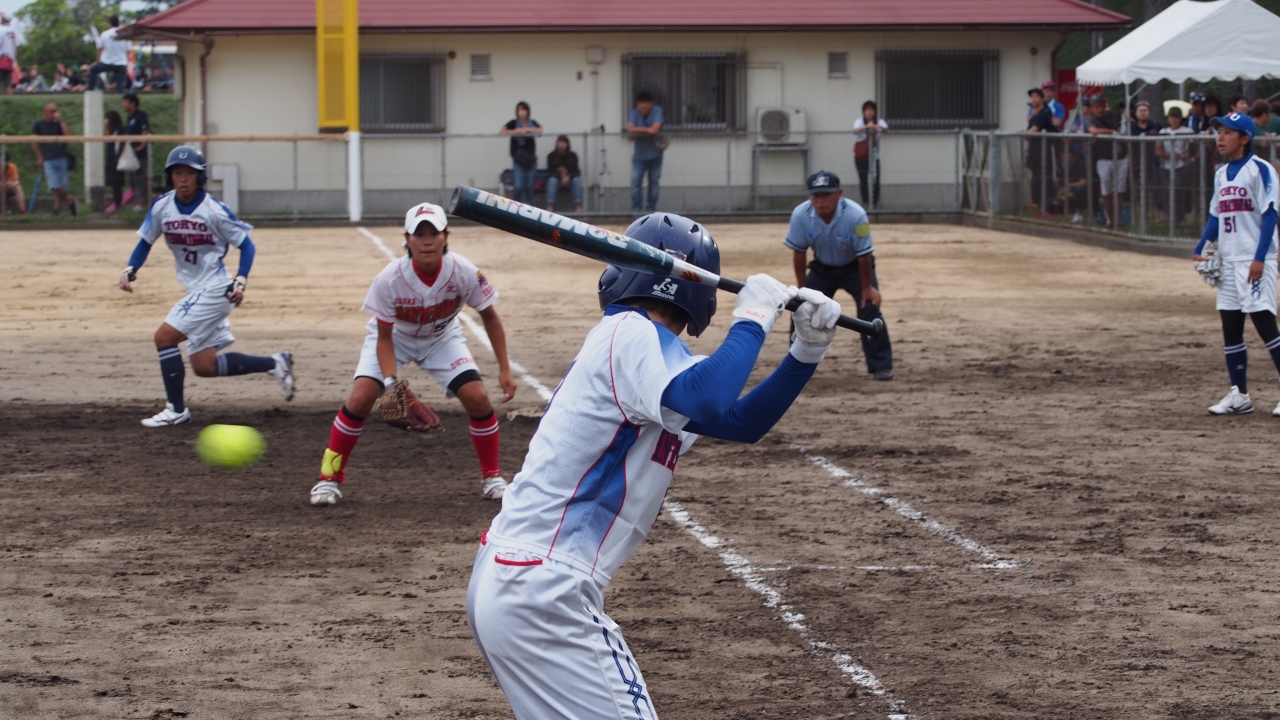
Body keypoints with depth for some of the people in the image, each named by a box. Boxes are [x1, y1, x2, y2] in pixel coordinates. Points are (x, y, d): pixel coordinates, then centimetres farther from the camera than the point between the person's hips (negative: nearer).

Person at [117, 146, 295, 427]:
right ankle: (275, 364, 21)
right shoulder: (162, 207, 1)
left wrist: (240, 281, -19)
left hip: (214, 288, -7)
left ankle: (176, 410, -6)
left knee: (164, 337, -16)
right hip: (195, 291, 7)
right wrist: (130, 270, -3)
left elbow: (246, 245, -6)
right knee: (205, 366, 7)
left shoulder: (215, 211, -14)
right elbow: (146, 242, 14)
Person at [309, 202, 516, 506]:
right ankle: (329, 477, -4)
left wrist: (504, 369, -12)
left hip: (442, 338, 2)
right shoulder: (389, 279, -33)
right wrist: (391, 382, -35)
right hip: (394, 336, -2)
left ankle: (491, 476, 7)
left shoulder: (464, 273, -29)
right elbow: (384, 337, -21)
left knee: (477, 398, -15)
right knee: (360, 397, -21)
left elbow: (489, 316, -11)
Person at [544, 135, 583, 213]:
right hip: (556, 177, -1)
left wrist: (568, 177, -30)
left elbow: (575, 171, -8)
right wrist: (561, 177, -25)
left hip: (570, 179, 1)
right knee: (552, 180, -34)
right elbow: (550, 172, -8)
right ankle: (550, 206, -43)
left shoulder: (573, 156, -4)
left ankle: (578, 206, -37)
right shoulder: (551, 156, -6)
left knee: (576, 180, -31)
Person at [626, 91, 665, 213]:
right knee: (635, 181, -10)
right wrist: (647, 130, -22)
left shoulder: (657, 111, -9)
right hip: (639, 154, 0)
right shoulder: (634, 113, -6)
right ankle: (636, 208, -5)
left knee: (654, 181, 6)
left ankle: (652, 208, 14)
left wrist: (638, 131, -16)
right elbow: (630, 129, -19)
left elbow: (655, 129, -21)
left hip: (655, 154, 0)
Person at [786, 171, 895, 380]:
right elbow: (798, 252, -14)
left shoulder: (855, 215, -34)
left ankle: (881, 366, -6)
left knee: (869, 308, -16)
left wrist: (867, 287, -15)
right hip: (822, 268, 3)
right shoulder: (800, 215, -27)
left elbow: (864, 255, -23)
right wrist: (802, 288, -8)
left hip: (854, 267, -3)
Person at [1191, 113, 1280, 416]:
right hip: (1229, 261, 8)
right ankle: (1239, 395, 13)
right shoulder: (1222, 174, 14)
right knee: (1230, 327, 7)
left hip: (1255, 262, -8)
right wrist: (1200, 250, 8)